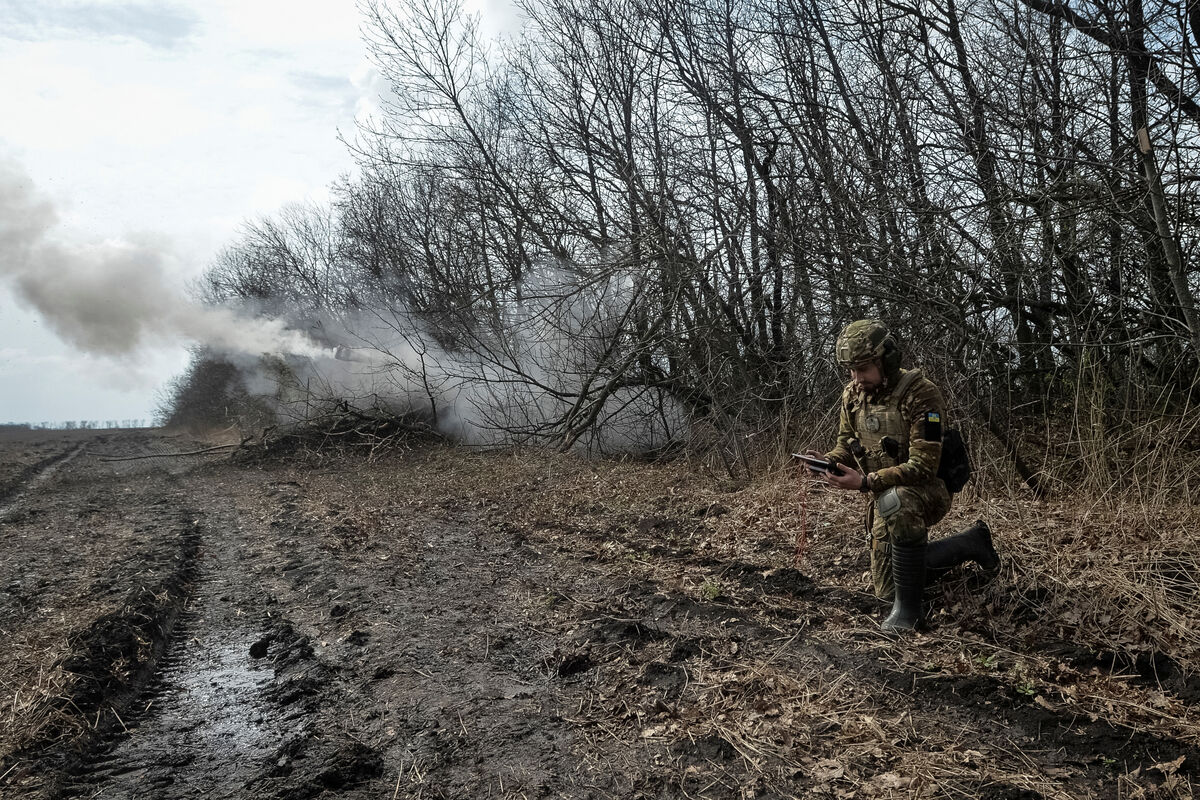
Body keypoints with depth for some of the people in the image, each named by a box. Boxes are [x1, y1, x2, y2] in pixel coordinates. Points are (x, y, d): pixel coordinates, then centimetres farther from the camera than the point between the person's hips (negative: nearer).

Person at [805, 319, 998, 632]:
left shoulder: (920, 395, -25)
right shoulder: (853, 394, -4)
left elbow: (922, 467, -30)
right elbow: (846, 443, 6)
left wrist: (865, 483, -38)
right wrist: (829, 460, -18)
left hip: (929, 492, -7)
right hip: (885, 499, 8)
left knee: (897, 503, -45)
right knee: (886, 590, 17)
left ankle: (907, 606, -25)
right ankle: (971, 543, 34)